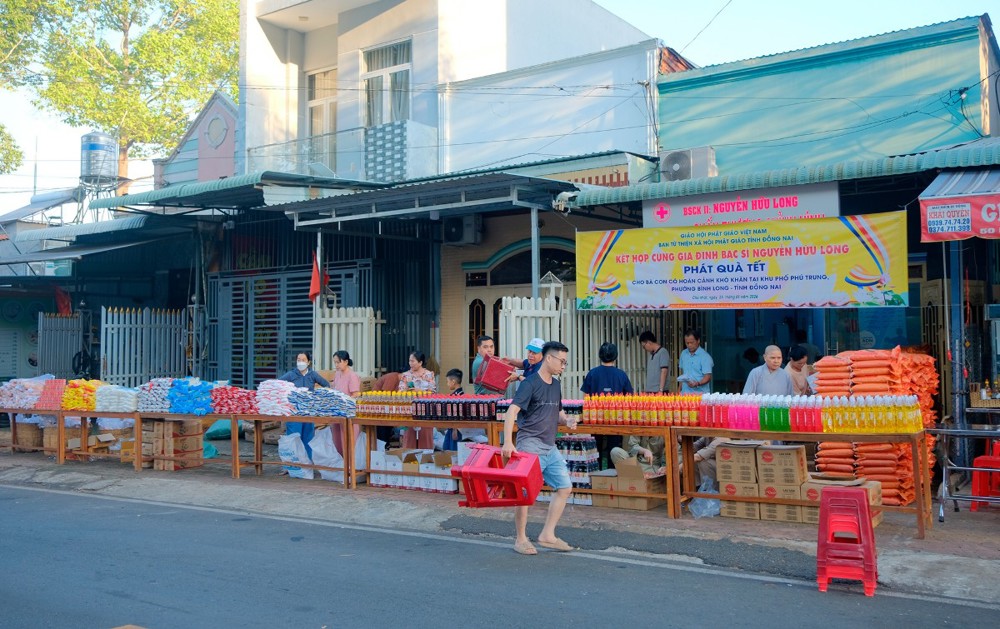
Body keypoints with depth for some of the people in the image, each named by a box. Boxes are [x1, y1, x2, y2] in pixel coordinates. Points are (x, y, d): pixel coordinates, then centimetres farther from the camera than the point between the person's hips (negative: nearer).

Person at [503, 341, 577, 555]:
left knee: (565, 487, 6)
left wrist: (566, 420, 2)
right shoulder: (530, 384, -11)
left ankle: (547, 535, 13)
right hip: (530, 444, -8)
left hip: (550, 447, 8)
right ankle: (520, 539, 10)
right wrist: (508, 442, -32)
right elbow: (512, 411, -20)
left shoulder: (556, 385, 14)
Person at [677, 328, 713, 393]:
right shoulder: (683, 354, 13)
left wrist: (697, 384, -27)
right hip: (685, 393, 5)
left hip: (700, 393, -5)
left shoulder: (705, 356, -6)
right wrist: (680, 390, 17)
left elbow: (708, 377, -10)